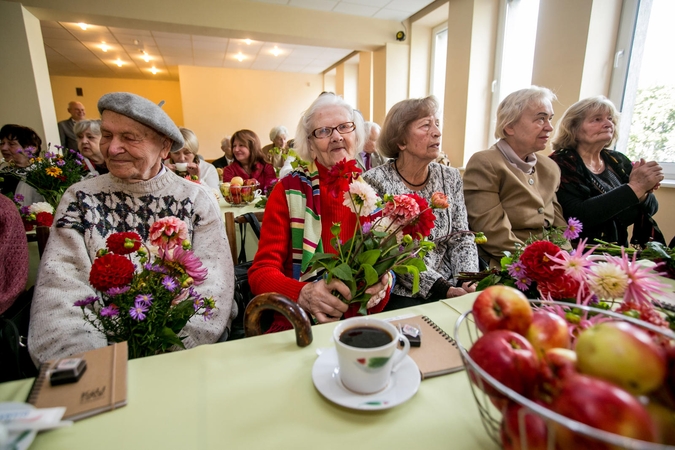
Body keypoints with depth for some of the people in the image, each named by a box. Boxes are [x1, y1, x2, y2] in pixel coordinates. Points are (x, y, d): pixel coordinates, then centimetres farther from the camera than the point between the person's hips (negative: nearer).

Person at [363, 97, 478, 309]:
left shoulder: (451, 178, 6)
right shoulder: (375, 181, -10)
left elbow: (462, 238, 7)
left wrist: (468, 282, -11)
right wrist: (441, 288, -18)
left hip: (451, 288, 5)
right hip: (399, 295, -4)